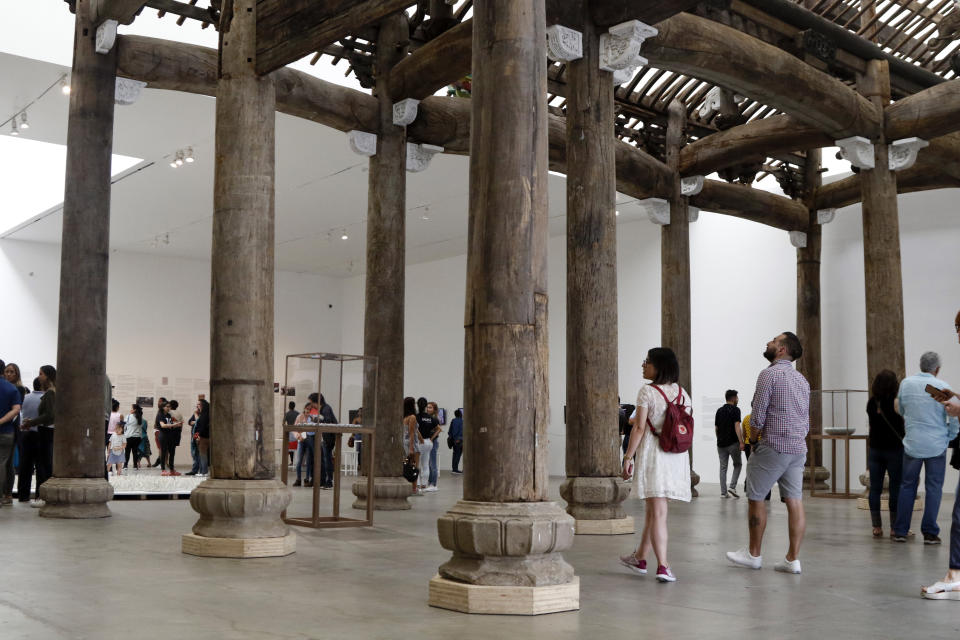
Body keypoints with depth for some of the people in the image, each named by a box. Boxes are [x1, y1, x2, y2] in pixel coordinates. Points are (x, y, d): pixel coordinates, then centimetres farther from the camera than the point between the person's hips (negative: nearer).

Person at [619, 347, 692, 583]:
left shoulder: (647, 391, -8)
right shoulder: (681, 392, 10)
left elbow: (639, 428, -11)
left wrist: (628, 458, -7)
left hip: (652, 453, -6)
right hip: (676, 456, 6)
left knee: (658, 511, -4)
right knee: (652, 508, 17)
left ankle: (663, 566, -7)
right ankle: (640, 558, 28)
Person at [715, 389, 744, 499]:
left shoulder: (719, 411, 11)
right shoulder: (735, 410, -7)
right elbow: (737, 427, -17)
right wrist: (741, 442, -19)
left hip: (721, 443, 5)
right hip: (733, 443, -5)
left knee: (723, 467, 7)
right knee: (737, 464, 10)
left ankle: (723, 492, 4)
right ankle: (732, 487, -5)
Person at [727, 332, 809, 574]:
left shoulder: (769, 374, -9)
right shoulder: (802, 379, 16)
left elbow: (757, 415, -12)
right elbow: (806, 420, 18)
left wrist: (752, 438, 3)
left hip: (773, 447, -7)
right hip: (799, 448, 7)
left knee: (756, 498, 5)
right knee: (795, 502, 4)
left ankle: (754, 554, 13)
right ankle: (793, 559, 5)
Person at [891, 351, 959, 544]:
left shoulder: (906, 383, 1)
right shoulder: (942, 387, -10)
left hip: (912, 443, 3)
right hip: (936, 445, -3)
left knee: (907, 485, 11)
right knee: (933, 487, 5)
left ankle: (900, 531, 12)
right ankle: (930, 533, 7)